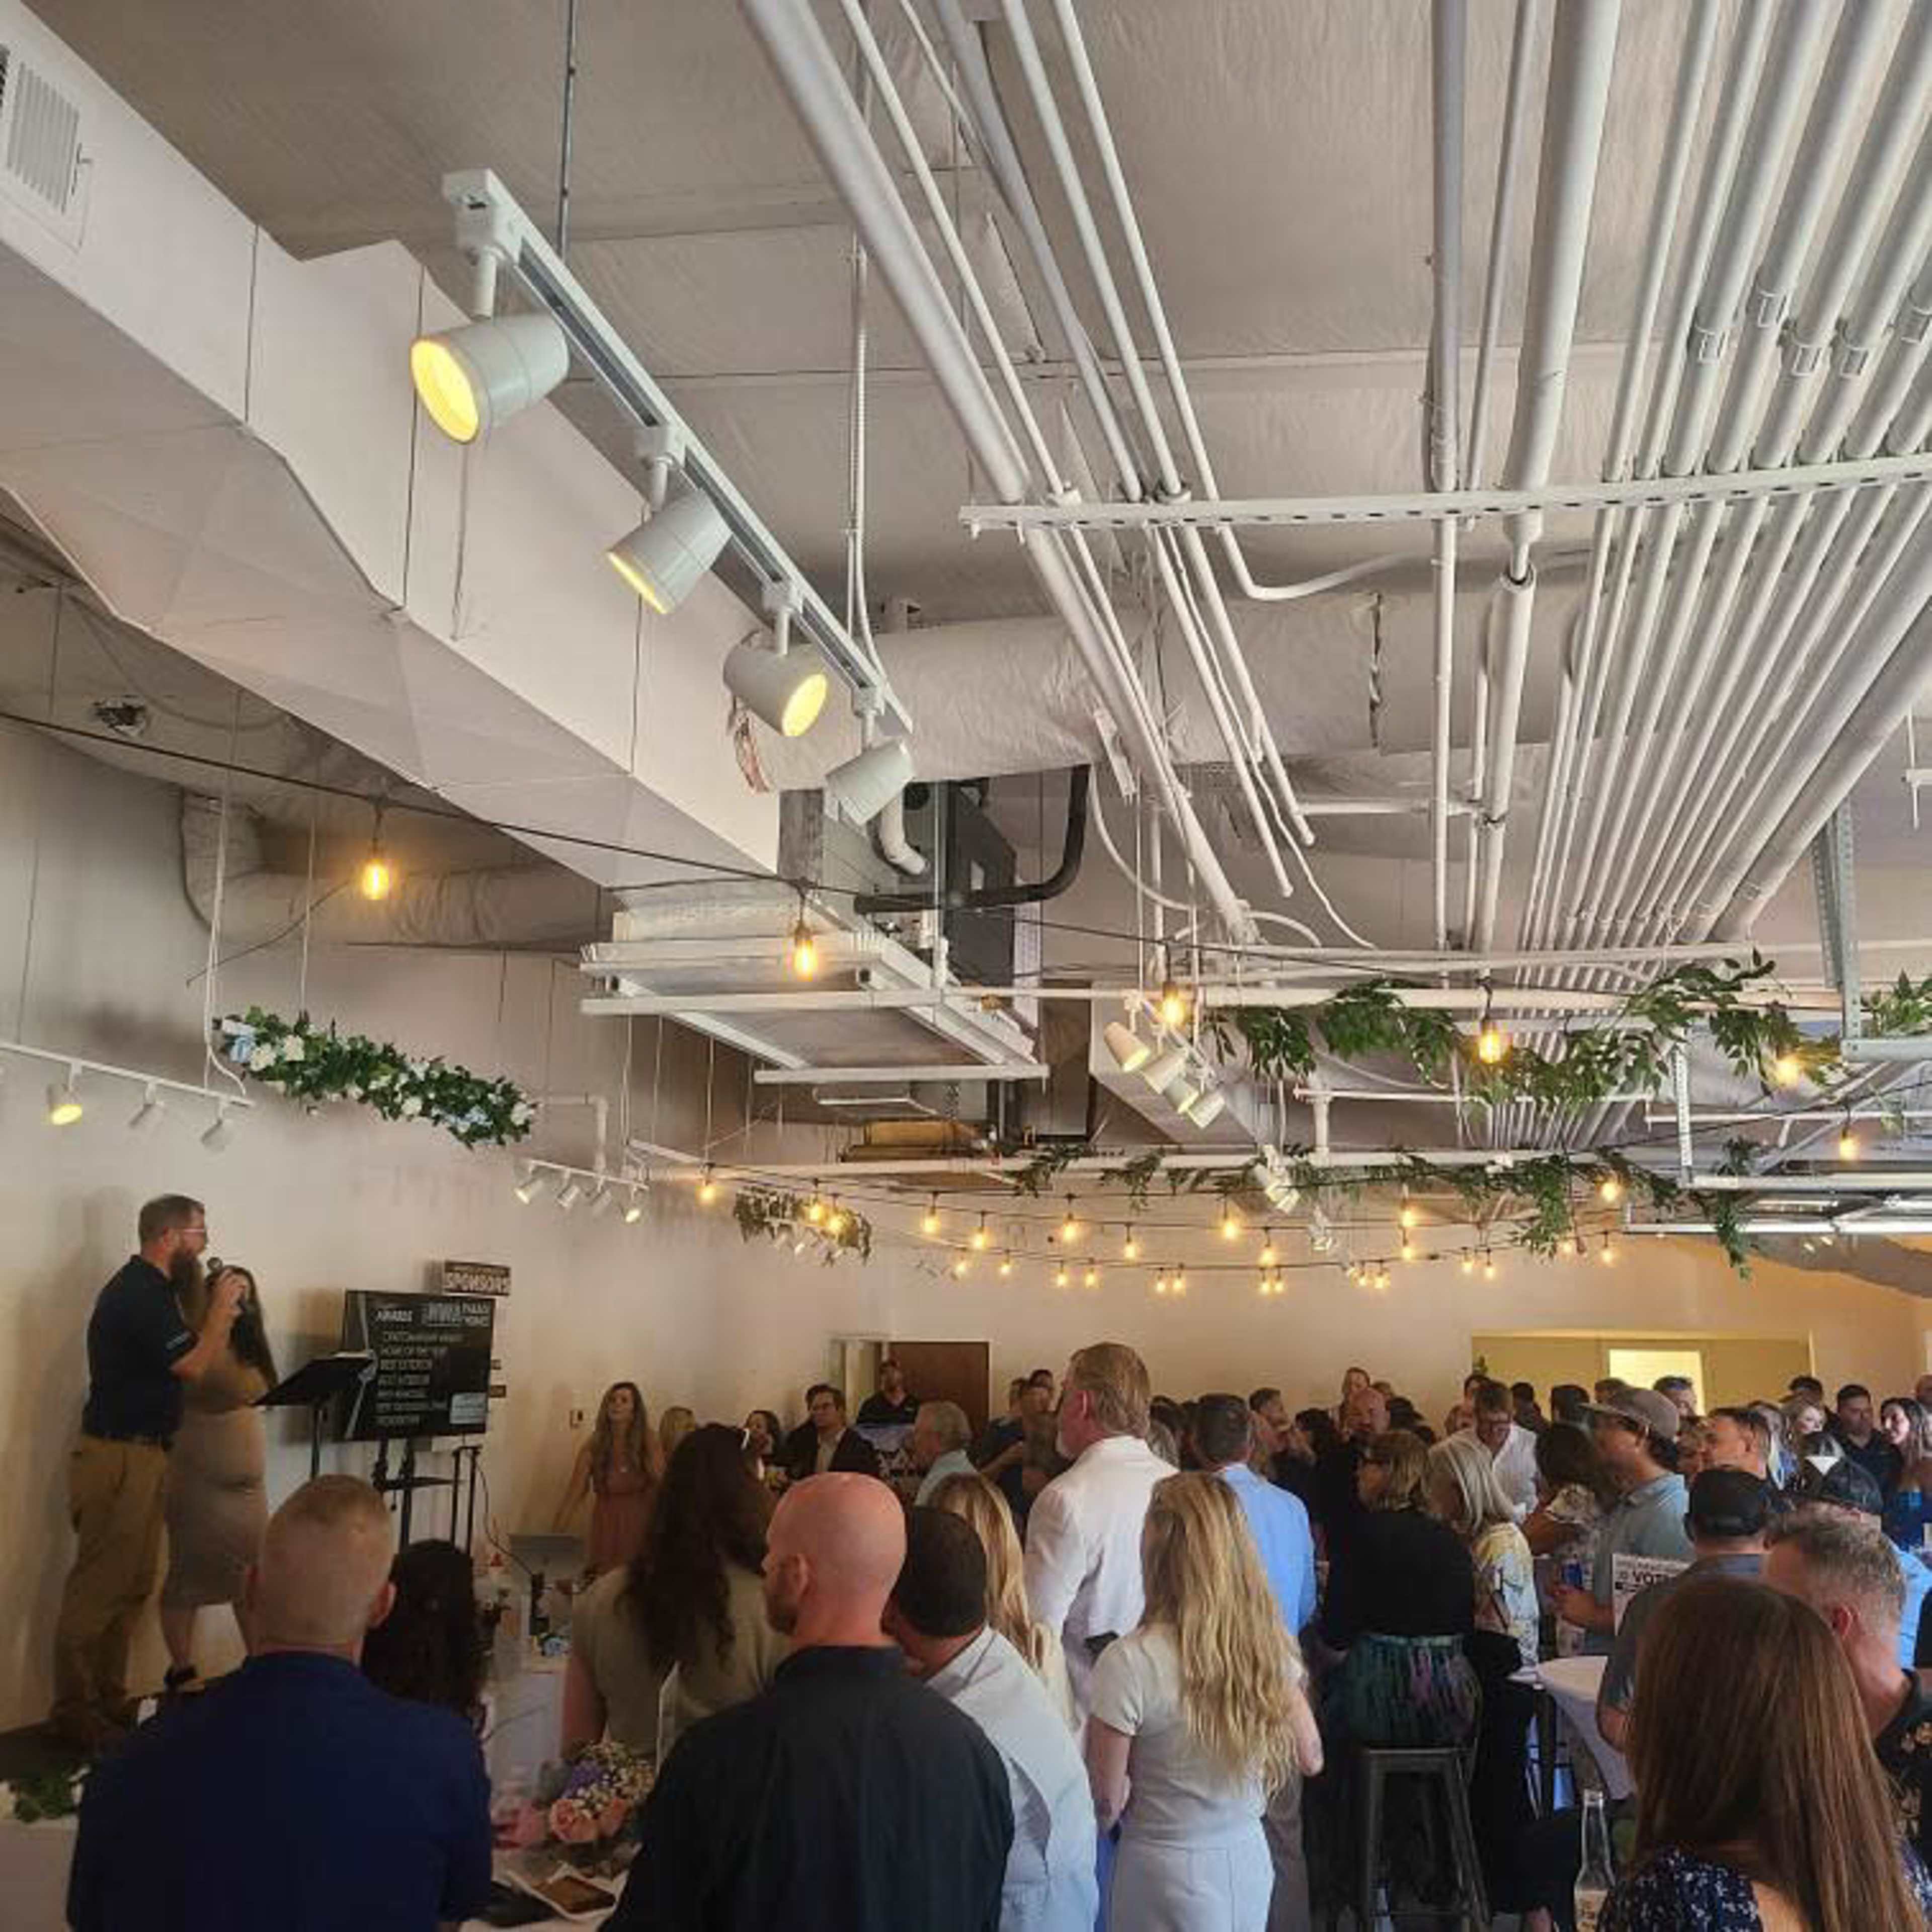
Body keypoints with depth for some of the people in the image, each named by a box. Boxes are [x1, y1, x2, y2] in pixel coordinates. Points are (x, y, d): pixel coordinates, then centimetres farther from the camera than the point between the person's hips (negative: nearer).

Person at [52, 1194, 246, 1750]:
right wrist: (221, 1308, -8)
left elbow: (188, 1361, 18)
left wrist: (221, 1315, 10)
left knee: (131, 1586, 13)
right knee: (97, 1588, -5)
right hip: (119, 1458, -10)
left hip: (140, 1455, 10)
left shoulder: (150, 1289, 14)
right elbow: (195, 1368, -18)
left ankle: (108, 1698, 20)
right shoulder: (136, 1294, -18)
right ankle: (74, 1712, 1)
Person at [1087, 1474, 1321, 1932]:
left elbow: (1106, 1803, -16)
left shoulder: (1130, 1663, -23)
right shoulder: (1269, 1645, -8)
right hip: (1250, 1859, 5)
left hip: (1168, 1873, -4)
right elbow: (1310, 1758, 4)